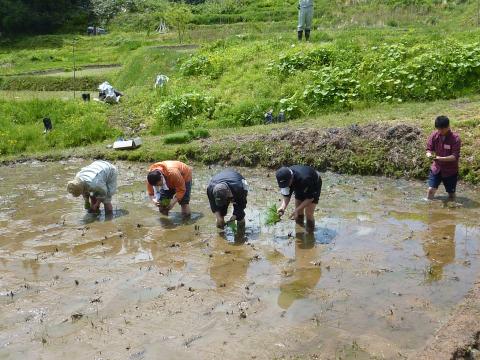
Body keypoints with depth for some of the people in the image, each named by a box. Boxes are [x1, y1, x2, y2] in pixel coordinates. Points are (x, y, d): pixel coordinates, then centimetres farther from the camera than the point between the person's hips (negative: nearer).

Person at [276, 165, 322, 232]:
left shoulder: (304, 179, -44)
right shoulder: (285, 179, -27)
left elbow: (310, 198, -31)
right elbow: (287, 195, -16)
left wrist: (297, 210, -37)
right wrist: (283, 207, -36)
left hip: (313, 185, -5)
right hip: (301, 187, 5)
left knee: (308, 213, -11)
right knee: (299, 212, 4)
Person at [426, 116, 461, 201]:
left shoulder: (455, 138, -18)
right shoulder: (434, 135, -8)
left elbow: (455, 156, -21)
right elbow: (429, 149, -1)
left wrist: (441, 158, -35)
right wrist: (429, 155, -26)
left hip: (450, 170, -2)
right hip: (436, 168, 2)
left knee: (451, 194, 9)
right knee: (431, 189, -9)